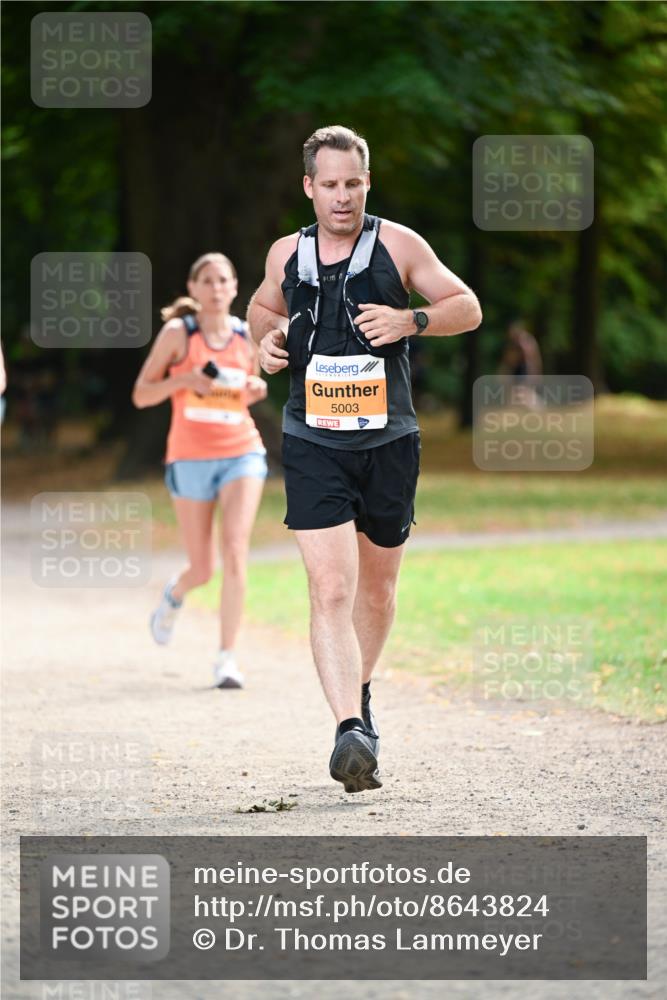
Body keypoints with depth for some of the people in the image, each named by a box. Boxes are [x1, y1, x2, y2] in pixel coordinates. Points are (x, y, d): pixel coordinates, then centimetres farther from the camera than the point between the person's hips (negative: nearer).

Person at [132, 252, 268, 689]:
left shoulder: (248, 337, 6)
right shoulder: (178, 333, -3)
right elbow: (141, 394, -1)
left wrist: (256, 390, -2)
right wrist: (184, 379, -18)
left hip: (242, 452, 1)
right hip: (190, 457, -1)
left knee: (236, 549, -18)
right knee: (203, 568, 5)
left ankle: (228, 656, -14)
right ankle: (175, 594, 43)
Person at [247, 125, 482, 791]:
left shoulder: (398, 245, -2)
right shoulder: (286, 254, 4)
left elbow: (468, 308, 2)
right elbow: (263, 306, 25)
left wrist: (410, 320, -16)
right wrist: (266, 336, 2)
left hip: (389, 443, 1)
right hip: (313, 446, -1)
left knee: (376, 588, 16)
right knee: (330, 590, -16)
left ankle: (360, 692, 42)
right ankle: (350, 731, -25)